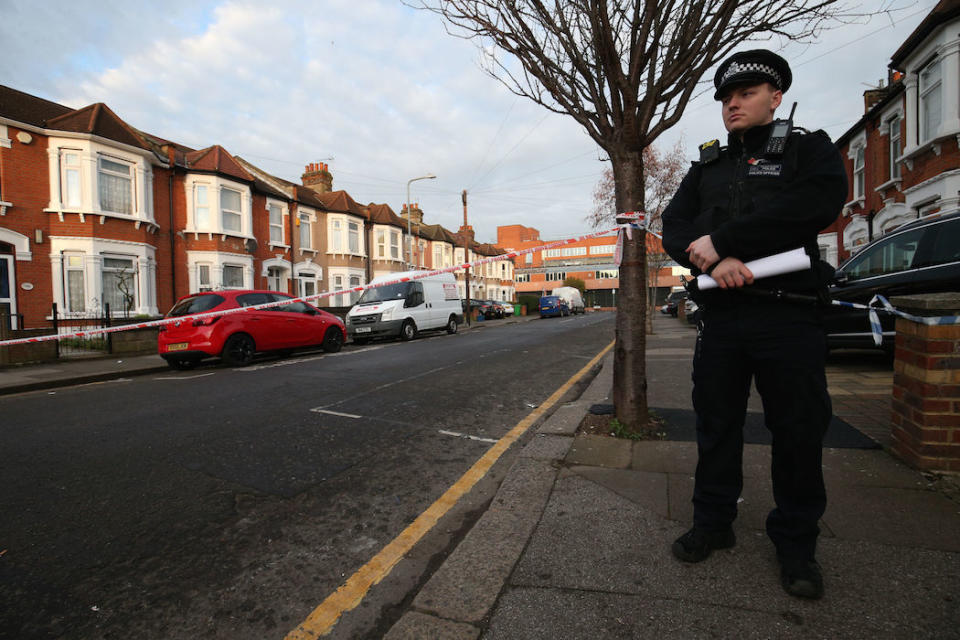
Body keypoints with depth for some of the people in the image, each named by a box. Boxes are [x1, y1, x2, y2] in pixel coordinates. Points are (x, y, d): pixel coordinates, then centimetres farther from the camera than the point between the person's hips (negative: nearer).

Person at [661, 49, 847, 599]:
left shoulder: (809, 149, 7)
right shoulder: (707, 166, 17)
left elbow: (817, 205, -15)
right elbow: (674, 227, 4)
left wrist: (720, 239, -17)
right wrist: (713, 260, -16)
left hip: (789, 315, -3)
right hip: (720, 313, 3)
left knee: (799, 431, 5)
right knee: (716, 424, 9)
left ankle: (797, 543, 24)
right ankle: (714, 523, 25)